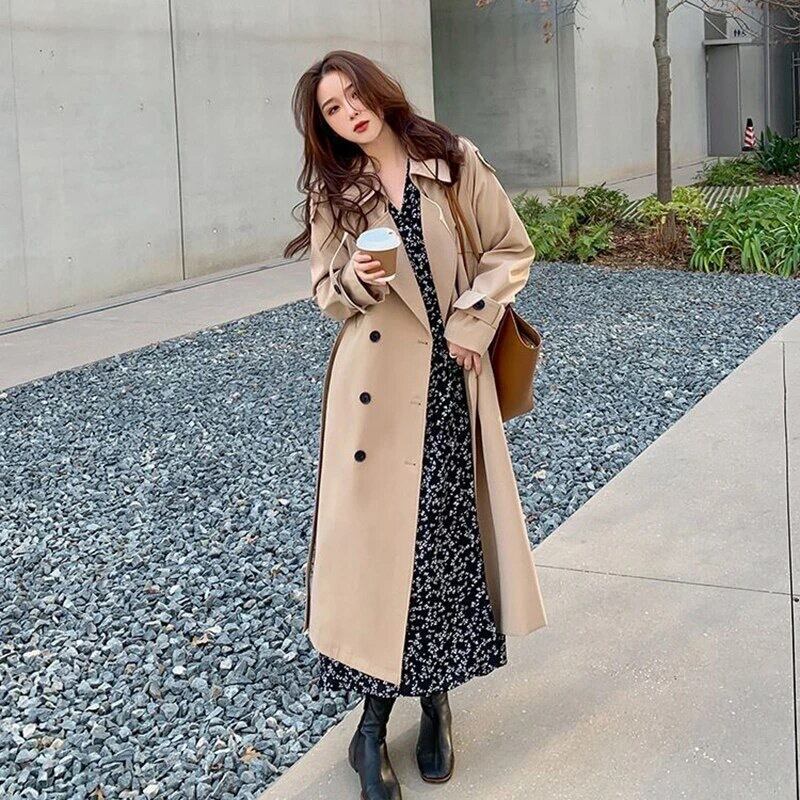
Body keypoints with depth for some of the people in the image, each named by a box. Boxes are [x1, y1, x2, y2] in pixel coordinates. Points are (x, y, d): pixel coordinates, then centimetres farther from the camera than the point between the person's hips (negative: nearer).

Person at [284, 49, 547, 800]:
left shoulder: (455, 161, 2)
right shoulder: (332, 192, 4)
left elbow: (512, 250, 6)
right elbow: (327, 293, 6)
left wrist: (471, 321, -6)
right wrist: (357, 280, -16)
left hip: (452, 376, 1)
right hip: (375, 382, 0)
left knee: (448, 528, 4)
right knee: (378, 528, -2)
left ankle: (436, 699, 21)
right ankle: (372, 726, 8)